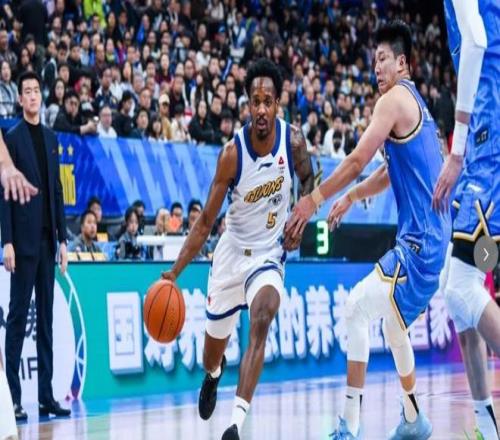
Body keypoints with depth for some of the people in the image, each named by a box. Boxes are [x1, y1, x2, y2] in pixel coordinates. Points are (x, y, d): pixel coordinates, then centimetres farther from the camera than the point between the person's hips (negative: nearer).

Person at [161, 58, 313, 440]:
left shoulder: (293, 140, -14)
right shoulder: (233, 153, -20)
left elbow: (308, 181, 10)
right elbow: (206, 222, -15)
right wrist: (174, 272, -22)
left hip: (270, 253, 0)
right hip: (232, 251, 0)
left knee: (261, 320, -30)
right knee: (213, 348, 14)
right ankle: (214, 375, 55)